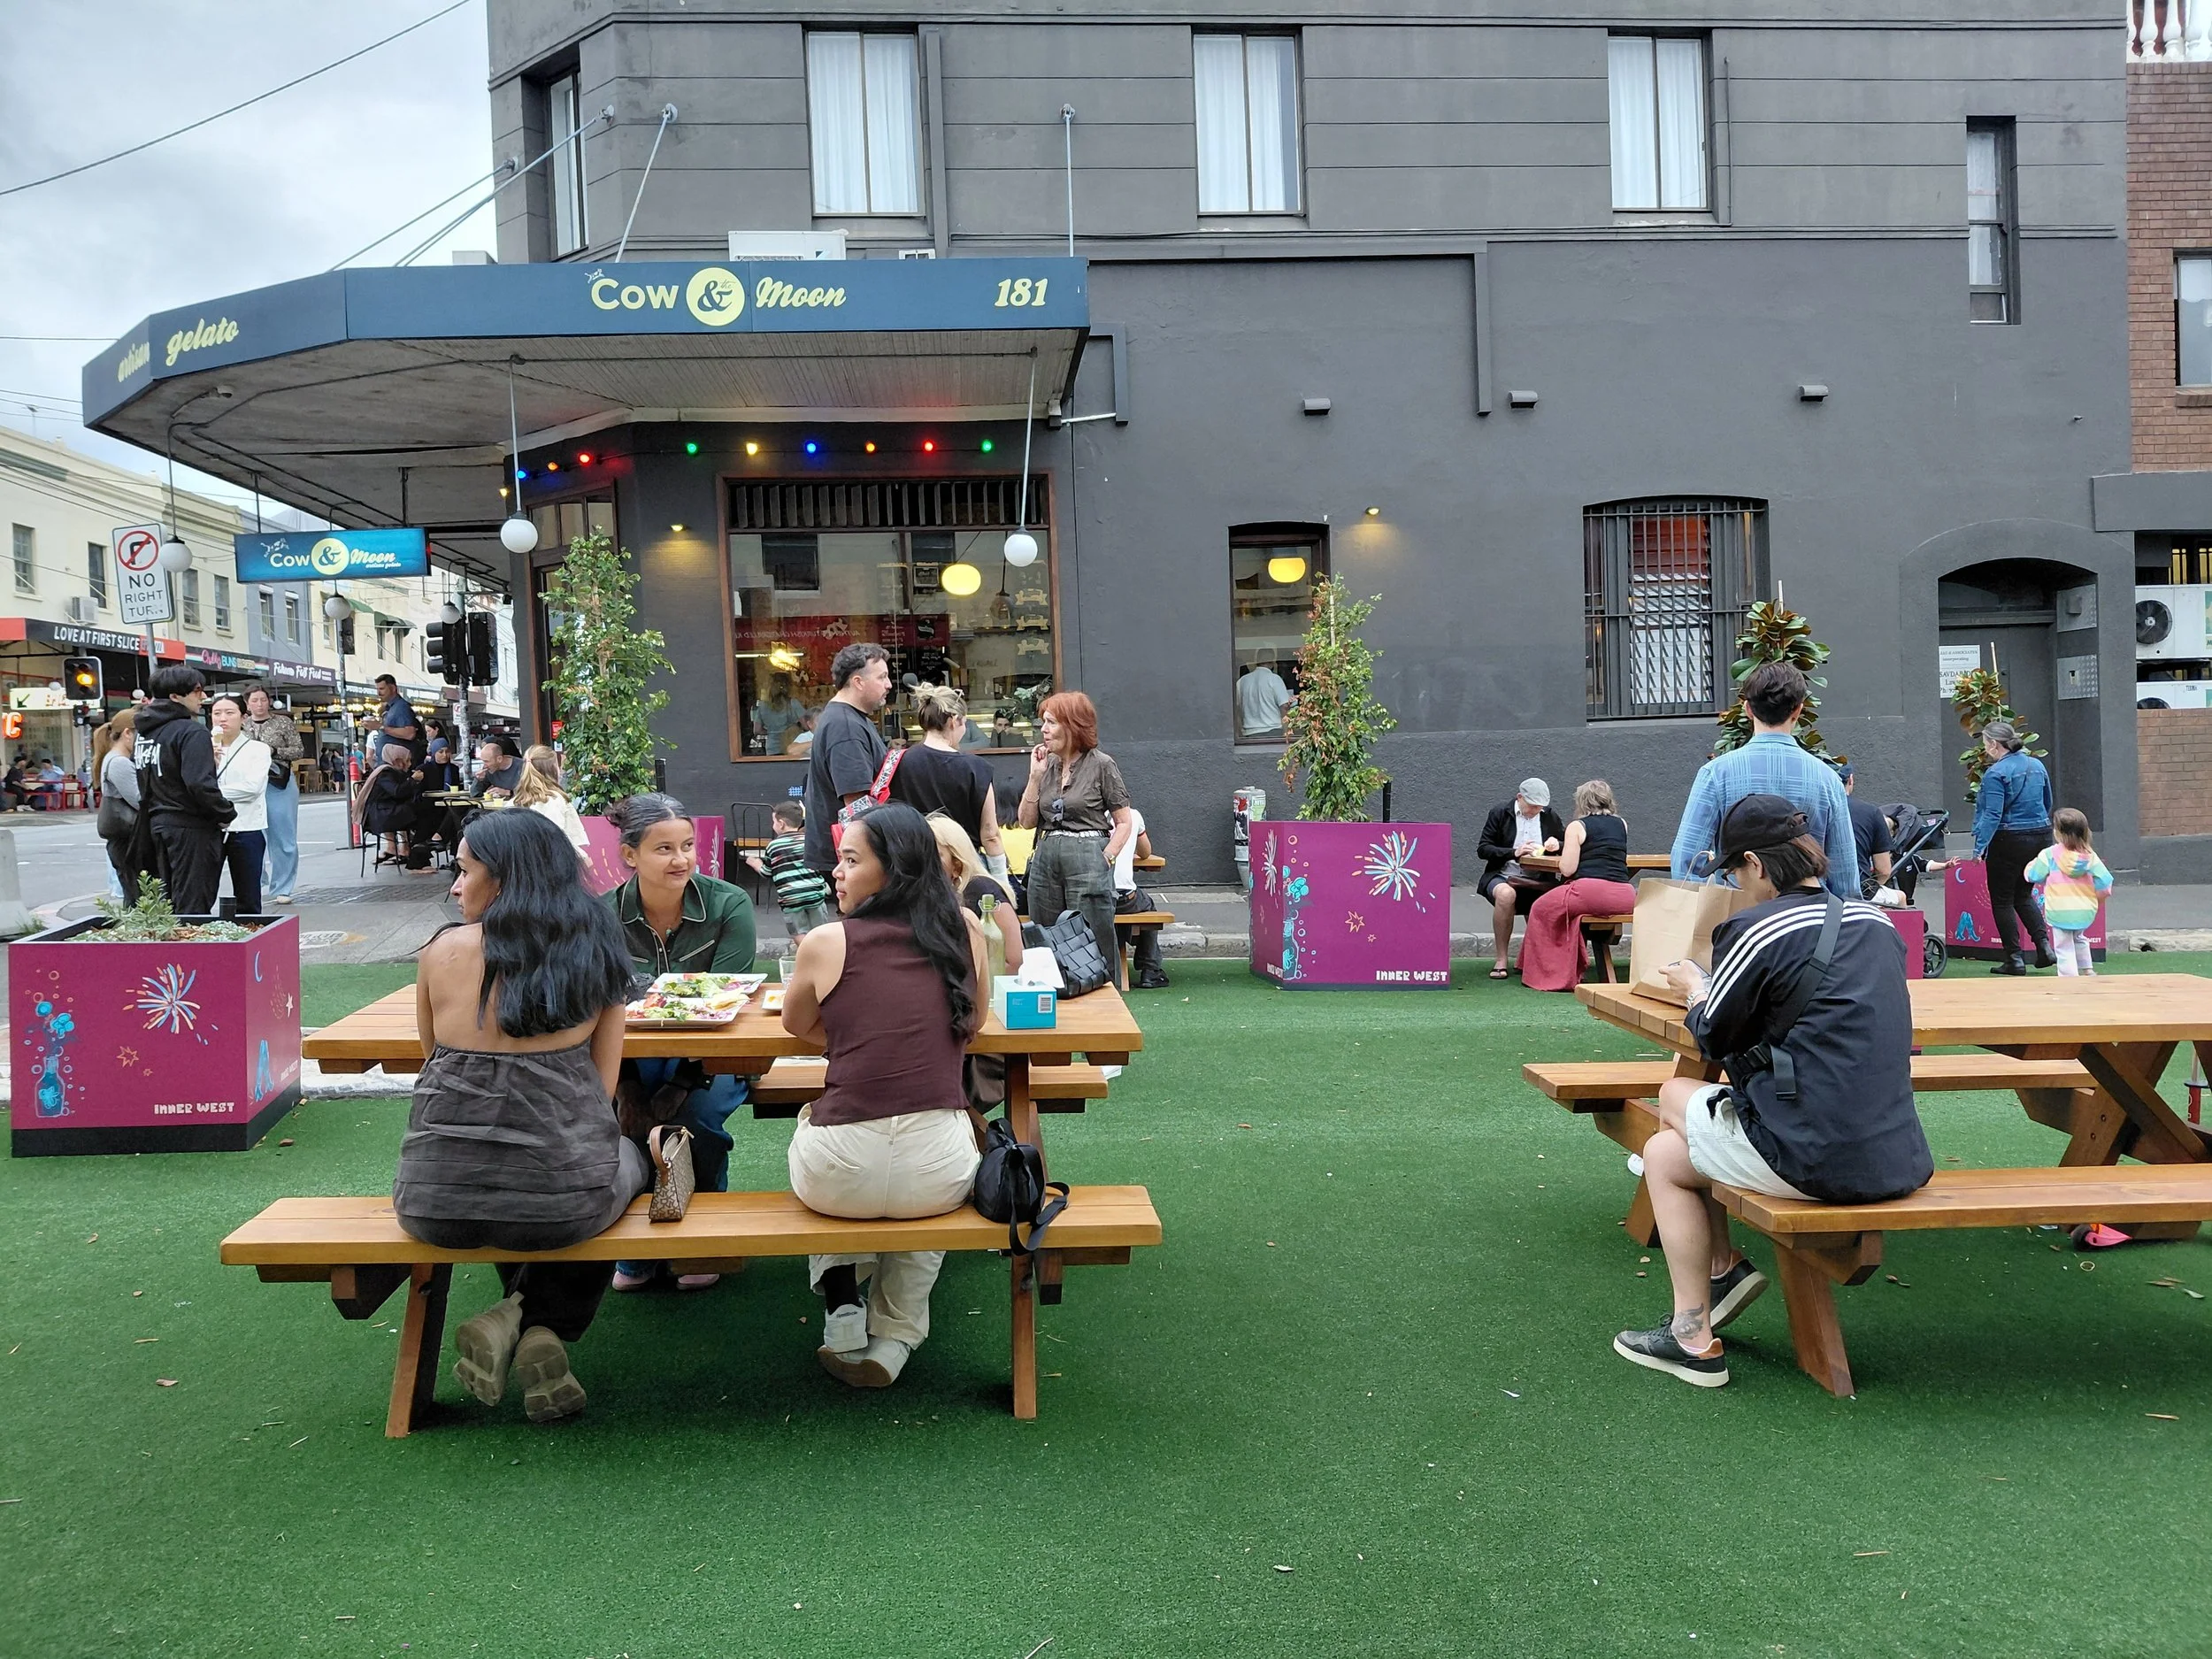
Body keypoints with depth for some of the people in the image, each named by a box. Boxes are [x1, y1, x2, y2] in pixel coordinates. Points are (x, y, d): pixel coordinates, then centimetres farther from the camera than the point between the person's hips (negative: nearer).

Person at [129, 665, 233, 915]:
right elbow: (200, 784, -25)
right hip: (190, 828, -9)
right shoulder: (192, 732, -16)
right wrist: (227, 813, -12)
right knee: (193, 907, -5)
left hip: (157, 823, 9)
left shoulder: (143, 732, 12)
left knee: (168, 902, 17)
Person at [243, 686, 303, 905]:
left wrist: (273, 751, -14)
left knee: (282, 838, 1)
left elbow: (299, 750, -1)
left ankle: (281, 889, 8)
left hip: (279, 785, -2)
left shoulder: (283, 722, 1)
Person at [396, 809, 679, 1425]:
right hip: (561, 1198, -2)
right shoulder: (595, 955, 3)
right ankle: (543, 1330, 13)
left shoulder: (444, 951, 0)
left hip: (436, 1202, 2)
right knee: (632, 1159, 33)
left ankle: (512, 1315, 12)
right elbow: (602, 1085, 7)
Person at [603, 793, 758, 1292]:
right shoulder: (606, 916, -7)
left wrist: (678, 1088, -26)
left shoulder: (729, 905, -13)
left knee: (700, 1107, -30)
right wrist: (628, 1089, -24)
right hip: (635, 1060, 2)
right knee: (606, 1104, -27)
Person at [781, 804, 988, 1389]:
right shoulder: (965, 930, 3)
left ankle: (843, 1315, 29)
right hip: (941, 1173, 2)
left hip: (840, 1177, -1)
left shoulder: (825, 943, -4)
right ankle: (892, 1341, 36)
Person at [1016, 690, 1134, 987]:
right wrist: (1036, 776, 2)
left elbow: (1124, 822, -1)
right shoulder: (1046, 764, 11)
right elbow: (1027, 821, 10)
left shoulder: (1101, 765, -3)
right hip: (1046, 859, 6)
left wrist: (1104, 859, -11)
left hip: (1088, 860, -5)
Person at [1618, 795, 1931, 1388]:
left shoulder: (1758, 929, -13)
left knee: (1663, 1155, 18)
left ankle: (1694, 1338, 19)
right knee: (1680, 1098, 24)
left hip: (1815, 1160, -8)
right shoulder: (1875, 921, 8)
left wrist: (1695, 987, 20)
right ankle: (1720, 1269, 25)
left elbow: (1711, 1036, 0)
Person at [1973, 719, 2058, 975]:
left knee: (2002, 900, 5)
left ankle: (2014, 959, 4)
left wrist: (1980, 847, -21)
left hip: (2009, 840, -7)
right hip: (2040, 837, 7)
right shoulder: (2036, 765, 7)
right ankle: (2044, 944, 6)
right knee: (2023, 895, 21)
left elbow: (1992, 815, -21)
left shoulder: (1996, 773, -16)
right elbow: (2047, 804, 17)